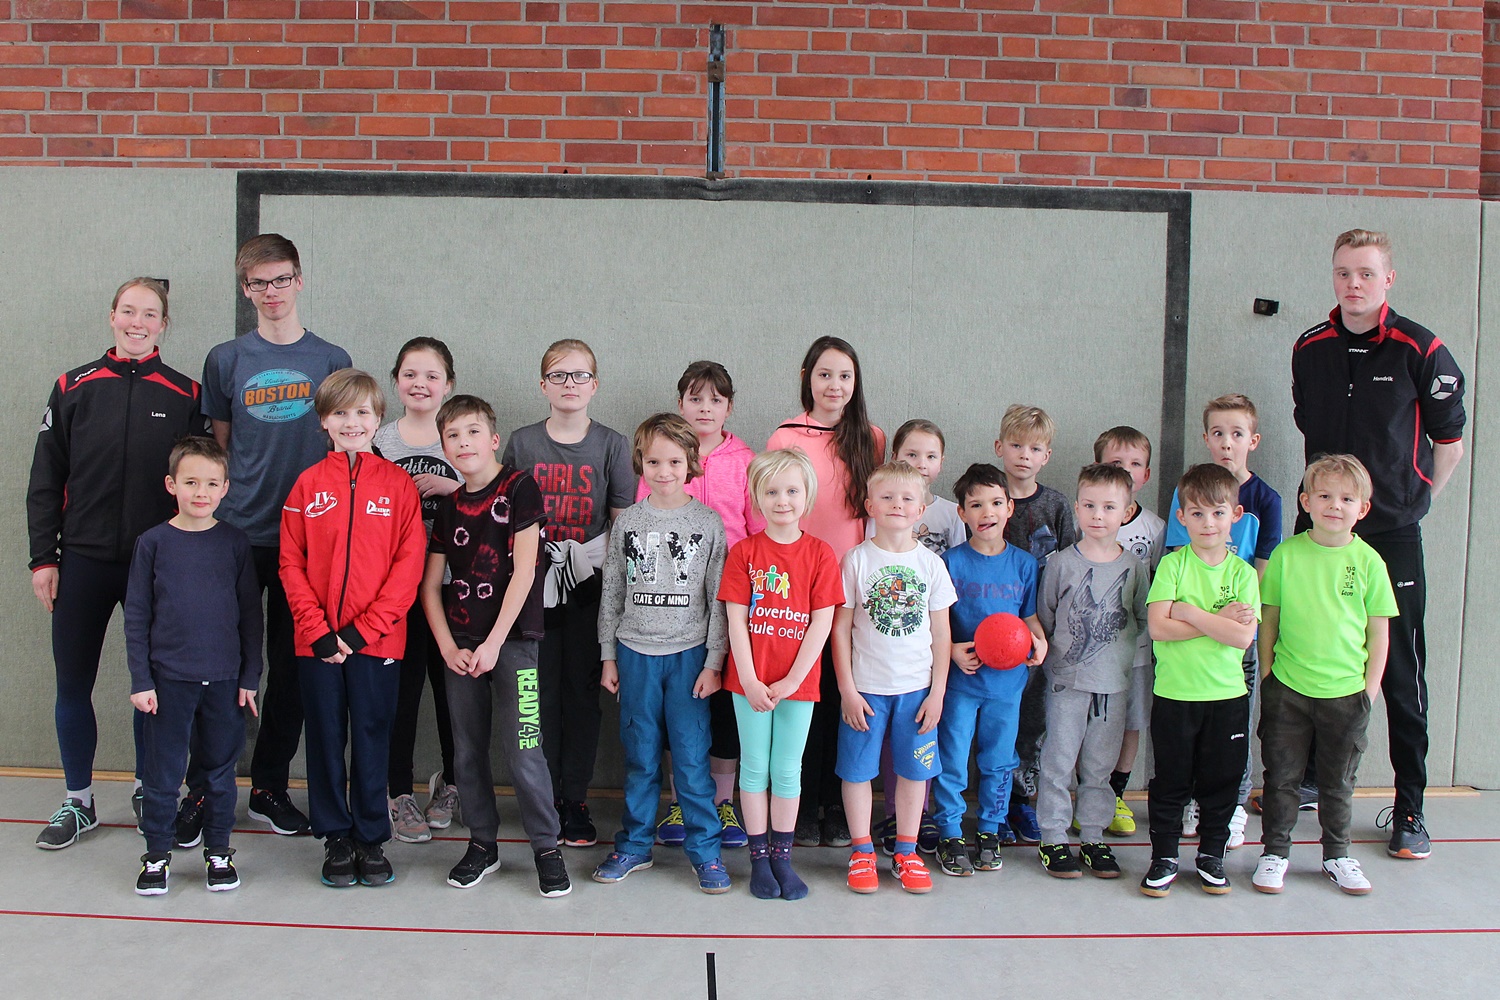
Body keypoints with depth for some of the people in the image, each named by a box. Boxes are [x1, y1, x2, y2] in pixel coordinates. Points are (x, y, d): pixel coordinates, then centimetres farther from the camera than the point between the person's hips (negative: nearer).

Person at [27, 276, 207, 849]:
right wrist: (43, 557, 0)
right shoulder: (74, 389, 5)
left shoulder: (184, 395, 3)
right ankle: (77, 803, 21)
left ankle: (148, 792, 25)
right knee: (73, 685, 6)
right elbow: (45, 480, 6)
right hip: (83, 562, 1)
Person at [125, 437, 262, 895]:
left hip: (224, 679, 1)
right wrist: (140, 680, -3)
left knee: (220, 769, 10)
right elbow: (136, 616, 1)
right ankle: (157, 853, 21)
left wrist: (250, 676, 2)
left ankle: (218, 851, 24)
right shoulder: (153, 543, -1)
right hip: (168, 679, -1)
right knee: (162, 770, 7)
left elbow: (251, 613, 5)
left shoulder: (235, 543, 1)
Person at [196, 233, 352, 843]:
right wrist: (210, 511, 7)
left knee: (293, 667, 7)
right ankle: (200, 788, 13)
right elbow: (217, 446, 12)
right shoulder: (226, 360, 6)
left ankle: (269, 787, 20)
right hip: (237, 534, 0)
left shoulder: (331, 359, 6)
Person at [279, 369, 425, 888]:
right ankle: (335, 837, 24)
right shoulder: (308, 485, 3)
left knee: (372, 739, 7)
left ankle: (372, 838, 21)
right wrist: (318, 631, -9)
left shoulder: (398, 484, -1)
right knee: (326, 739, 10)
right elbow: (291, 563, 2)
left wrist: (362, 631, -11)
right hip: (317, 643, 2)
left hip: (378, 641, -1)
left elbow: (409, 564, -5)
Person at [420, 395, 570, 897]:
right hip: (461, 645, 5)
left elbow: (523, 572, -11)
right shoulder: (450, 506, 10)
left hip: (513, 639, -5)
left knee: (522, 748, -7)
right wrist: (448, 647, -2)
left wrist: (494, 643, -12)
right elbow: (430, 585, 11)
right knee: (467, 751, 9)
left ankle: (547, 847, 7)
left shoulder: (519, 487, -6)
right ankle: (482, 843, 24)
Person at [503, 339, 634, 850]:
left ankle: (576, 798, 15)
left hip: (588, 587, 0)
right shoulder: (522, 443, 5)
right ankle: (544, 799, 14)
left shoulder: (611, 444, 3)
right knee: (540, 690, 3)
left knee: (583, 689, 4)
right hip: (533, 583, 0)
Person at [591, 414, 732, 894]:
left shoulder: (708, 522, -2)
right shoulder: (627, 522, 4)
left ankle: (704, 849, 13)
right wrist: (609, 655, 7)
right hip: (635, 653, 2)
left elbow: (719, 599, -1)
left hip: (689, 655, -2)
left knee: (692, 756, 0)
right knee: (640, 756, 9)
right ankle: (635, 845, 22)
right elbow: (612, 594, 9)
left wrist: (714, 661, -5)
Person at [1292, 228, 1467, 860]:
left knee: (1401, 675, 1)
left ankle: (1409, 808, 11)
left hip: (1391, 535, -4)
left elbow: (1450, 440, 2)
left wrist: (1412, 500, 4)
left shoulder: (1418, 350, -7)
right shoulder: (1310, 349, 6)